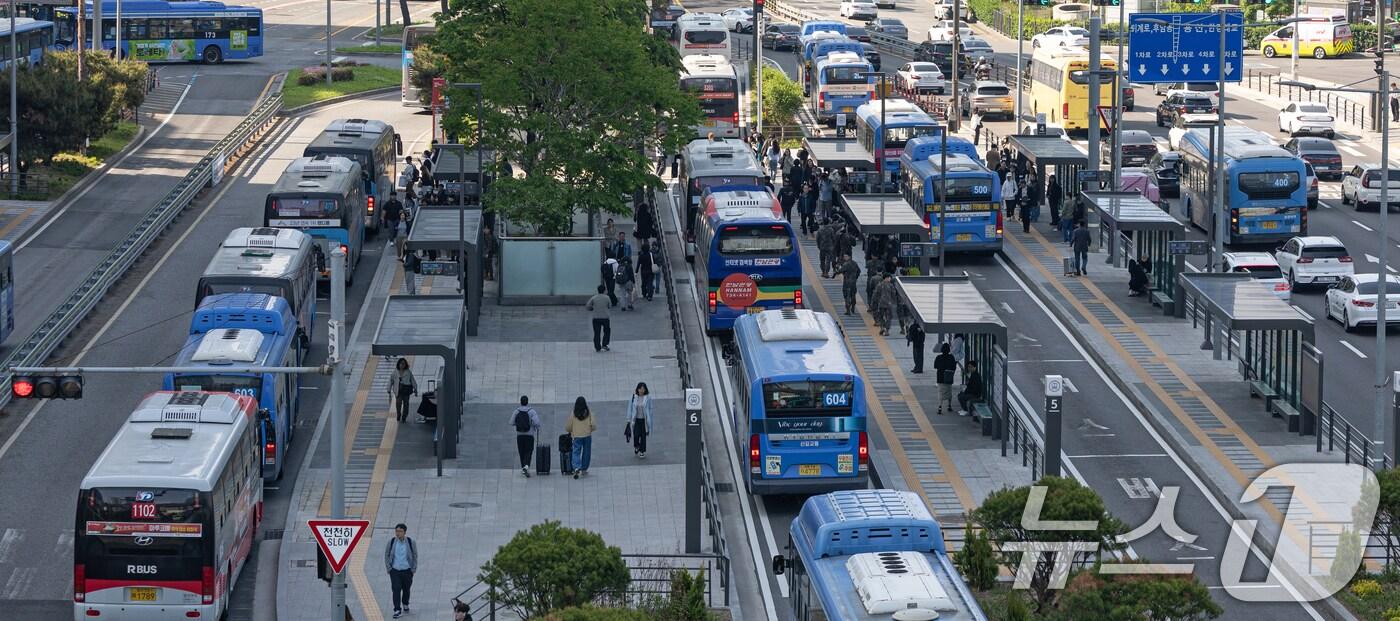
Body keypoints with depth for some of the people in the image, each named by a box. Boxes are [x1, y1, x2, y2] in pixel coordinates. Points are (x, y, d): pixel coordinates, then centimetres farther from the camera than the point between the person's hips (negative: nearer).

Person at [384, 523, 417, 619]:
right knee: (396, 589, -10)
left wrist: (414, 569, -1)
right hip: (395, 570, 0)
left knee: (406, 589, 13)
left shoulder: (410, 542, -6)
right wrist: (388, 568, -1)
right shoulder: (391, 542, -5)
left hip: (407, 570, 0)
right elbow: (386, 555, 5)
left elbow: (415, 556, 3)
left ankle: (405, 604, 40)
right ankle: (397, 610, -8)